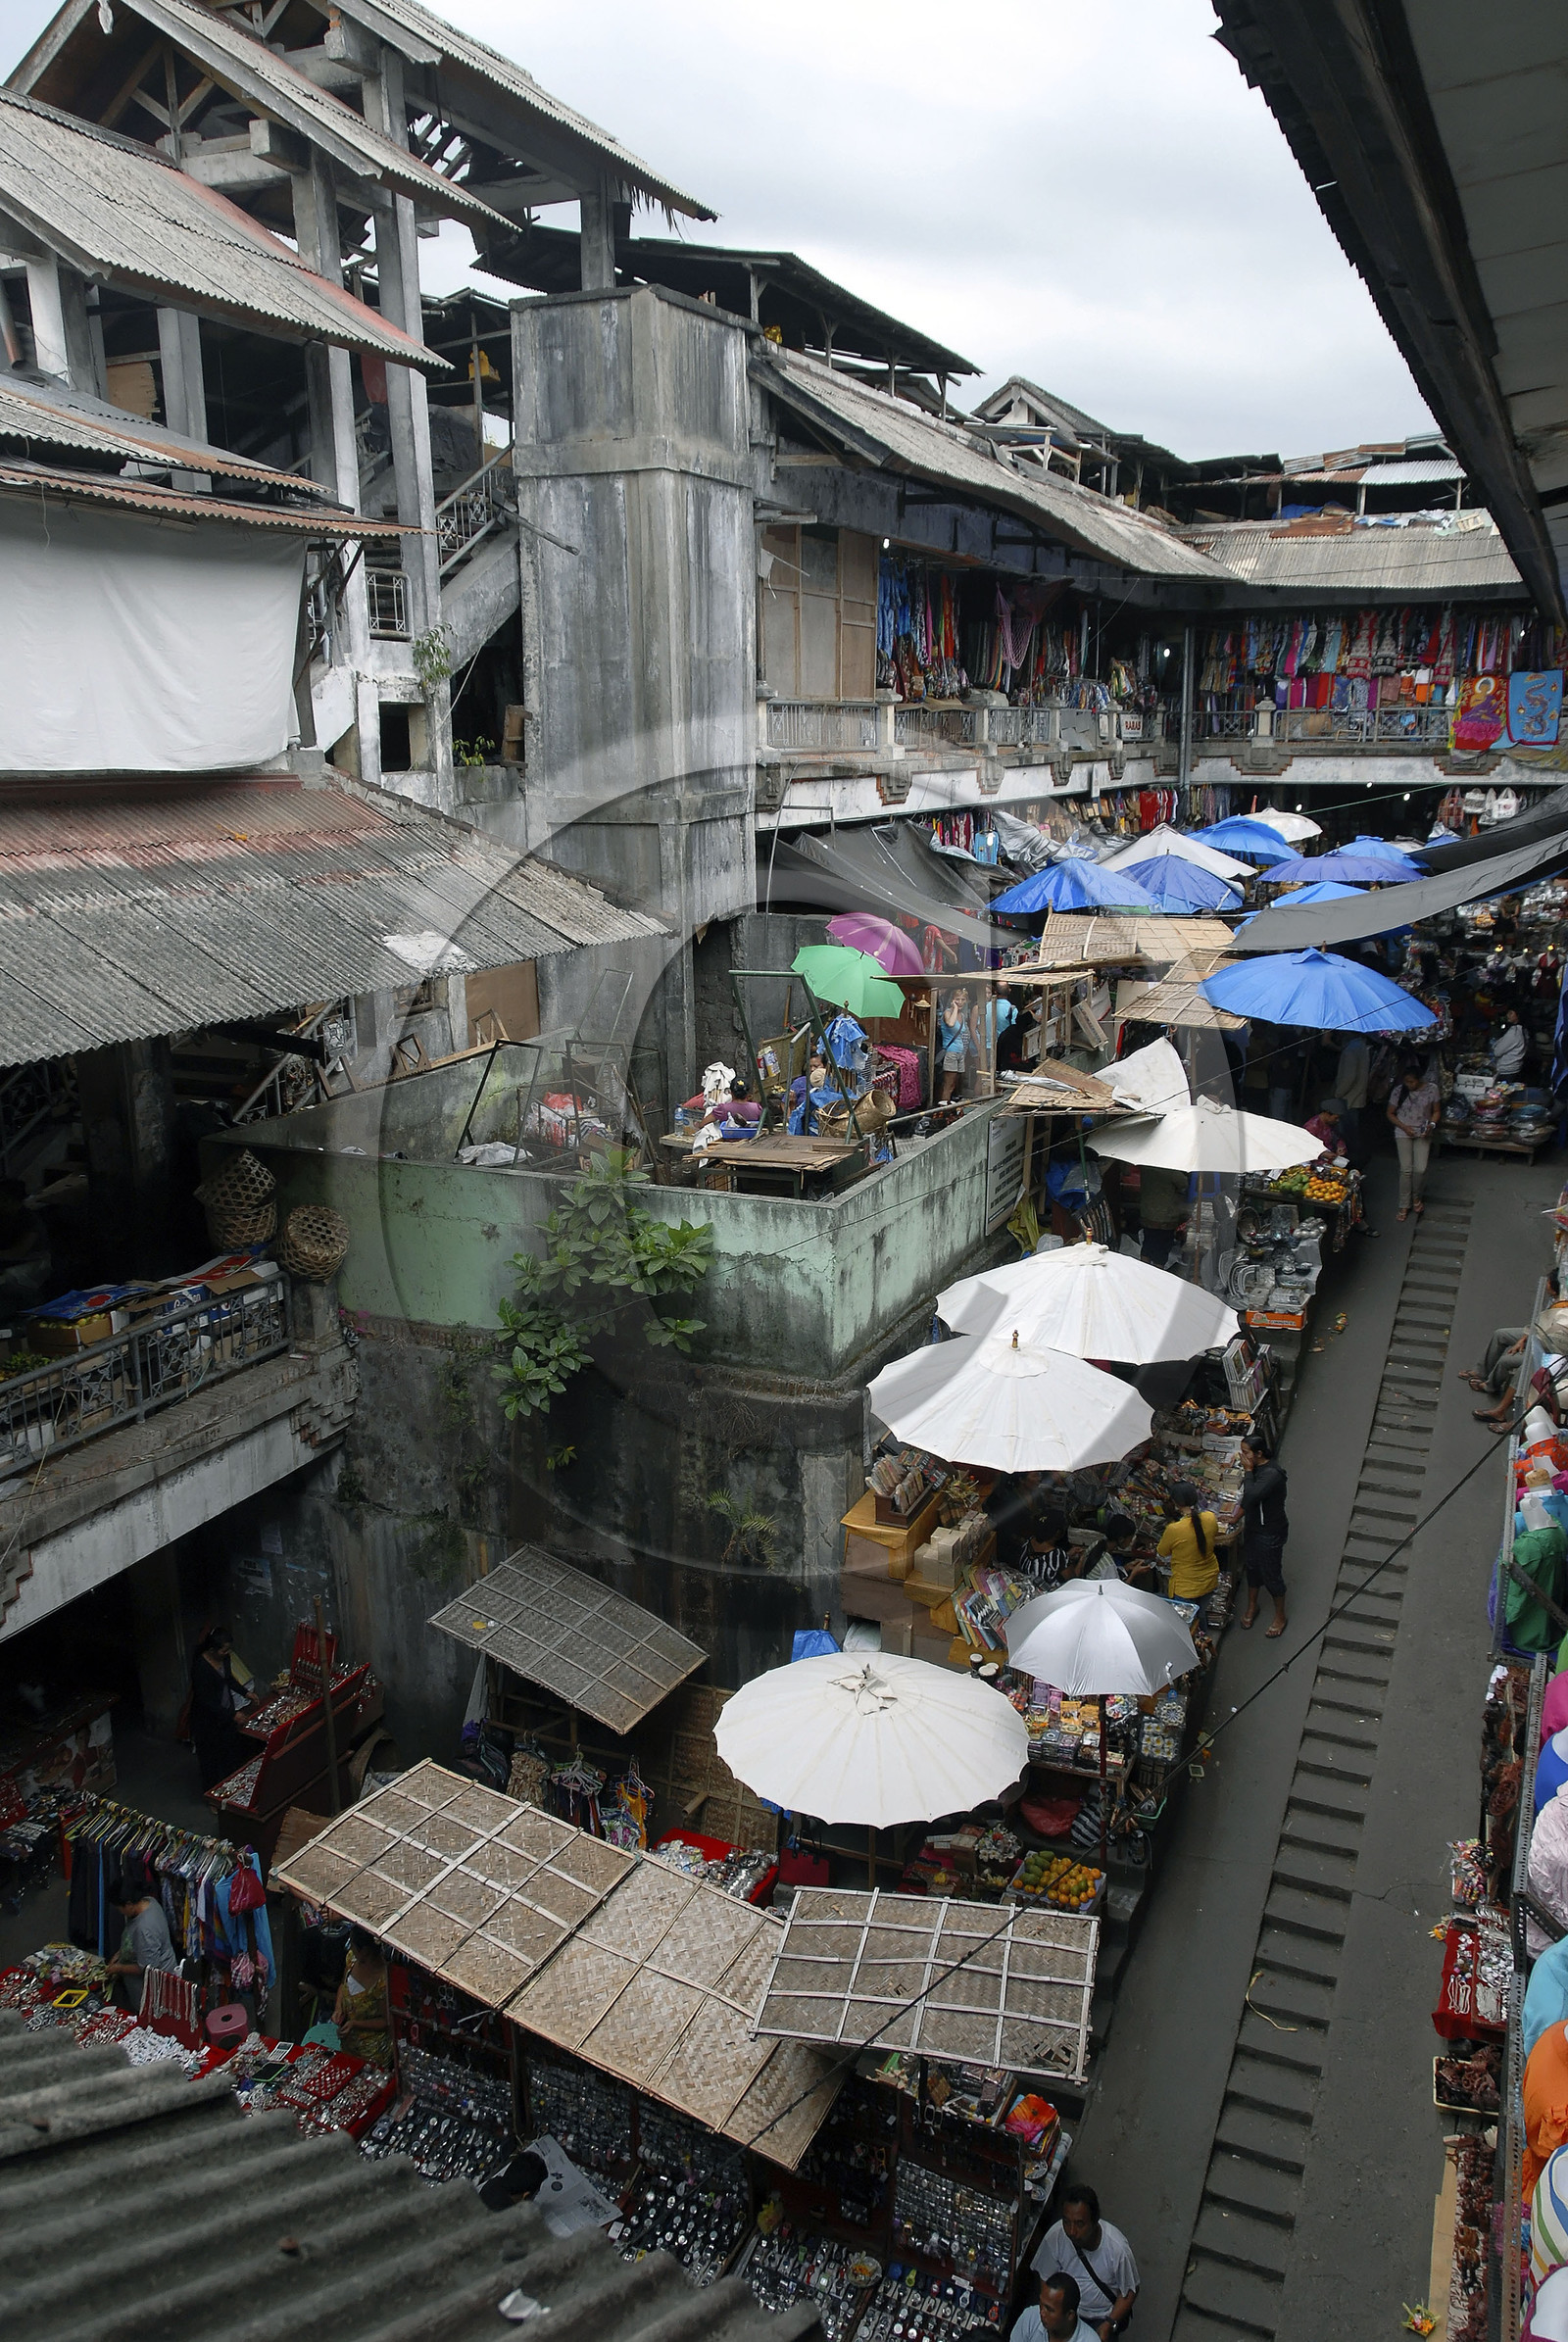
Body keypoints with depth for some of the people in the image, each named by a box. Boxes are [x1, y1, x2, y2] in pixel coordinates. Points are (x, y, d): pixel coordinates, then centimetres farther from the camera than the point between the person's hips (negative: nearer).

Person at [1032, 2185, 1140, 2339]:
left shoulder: (1117, 2248, -27)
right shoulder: (1054, 2236, -22)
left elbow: (1130, 2292, -10)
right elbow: (1046, 2279, -5)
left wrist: (1109, 2325, -19)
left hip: (1103, 2315, -1)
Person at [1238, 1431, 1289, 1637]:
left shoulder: (1272, 1474, -32)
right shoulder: (1255, 1467, -4)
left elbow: (1251, 1496, -42)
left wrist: (1248, 1471, -32)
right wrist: (1237, 1517, 13)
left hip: (1270, 1533, -8)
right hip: (1253, 1527, 8)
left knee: (1271, 1575, 9)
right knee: (1252, 1567, 23)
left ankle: (1280, 1616, 30)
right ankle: (1251, 1607, 44)